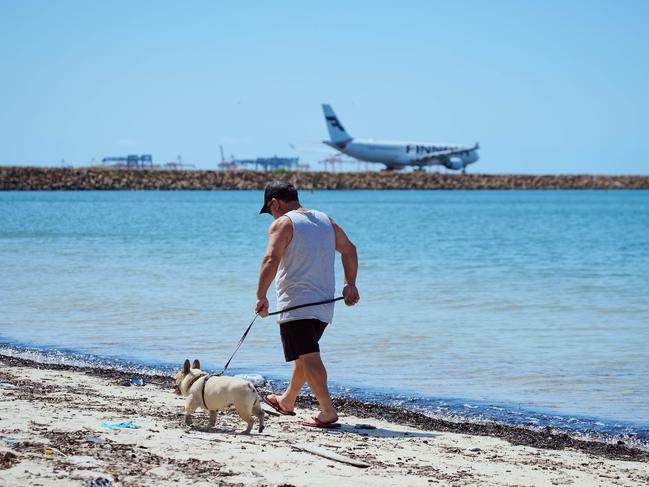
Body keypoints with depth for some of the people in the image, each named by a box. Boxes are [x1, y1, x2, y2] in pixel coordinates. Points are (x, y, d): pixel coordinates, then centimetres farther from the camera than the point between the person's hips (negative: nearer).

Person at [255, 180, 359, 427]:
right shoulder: (325, 220, 15)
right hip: (324, 304, 8)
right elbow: (349, 249, 22)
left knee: (308, 358, -10)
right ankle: (286, 401, 40)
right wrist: (350, 284, 22)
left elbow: (271, 260, -22)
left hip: (296, 305, -8)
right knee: (305, 356, 22)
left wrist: (261, 297, -18)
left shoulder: (282, 224, -8)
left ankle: (328, 412, -20)